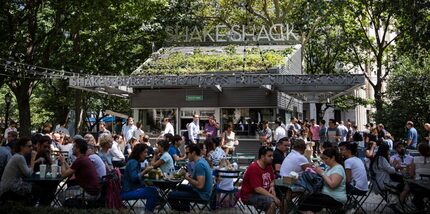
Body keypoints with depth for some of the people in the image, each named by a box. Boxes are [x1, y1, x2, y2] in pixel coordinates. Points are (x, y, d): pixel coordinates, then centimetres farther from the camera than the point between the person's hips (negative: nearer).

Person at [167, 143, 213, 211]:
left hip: (201, 194, -11)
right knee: (181, 187, 34)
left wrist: (188, 178, -16)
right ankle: (185, 207, 32)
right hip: (203, 192, 11)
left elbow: (200, 185, -30)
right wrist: (190, 176, 6)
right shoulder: (201, 160, 8)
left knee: (170, 196, -14)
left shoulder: (199, 164, -24)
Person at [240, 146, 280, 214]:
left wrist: (272, 187, -2)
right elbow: (258, 189, -25)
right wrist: (273, 197, -25)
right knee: (271, 202, -30)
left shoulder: (268, 165, 5)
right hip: (250, 195, -8)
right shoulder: (254, 168, -20)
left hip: (264, 193, 8)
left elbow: (272, 180, 20)